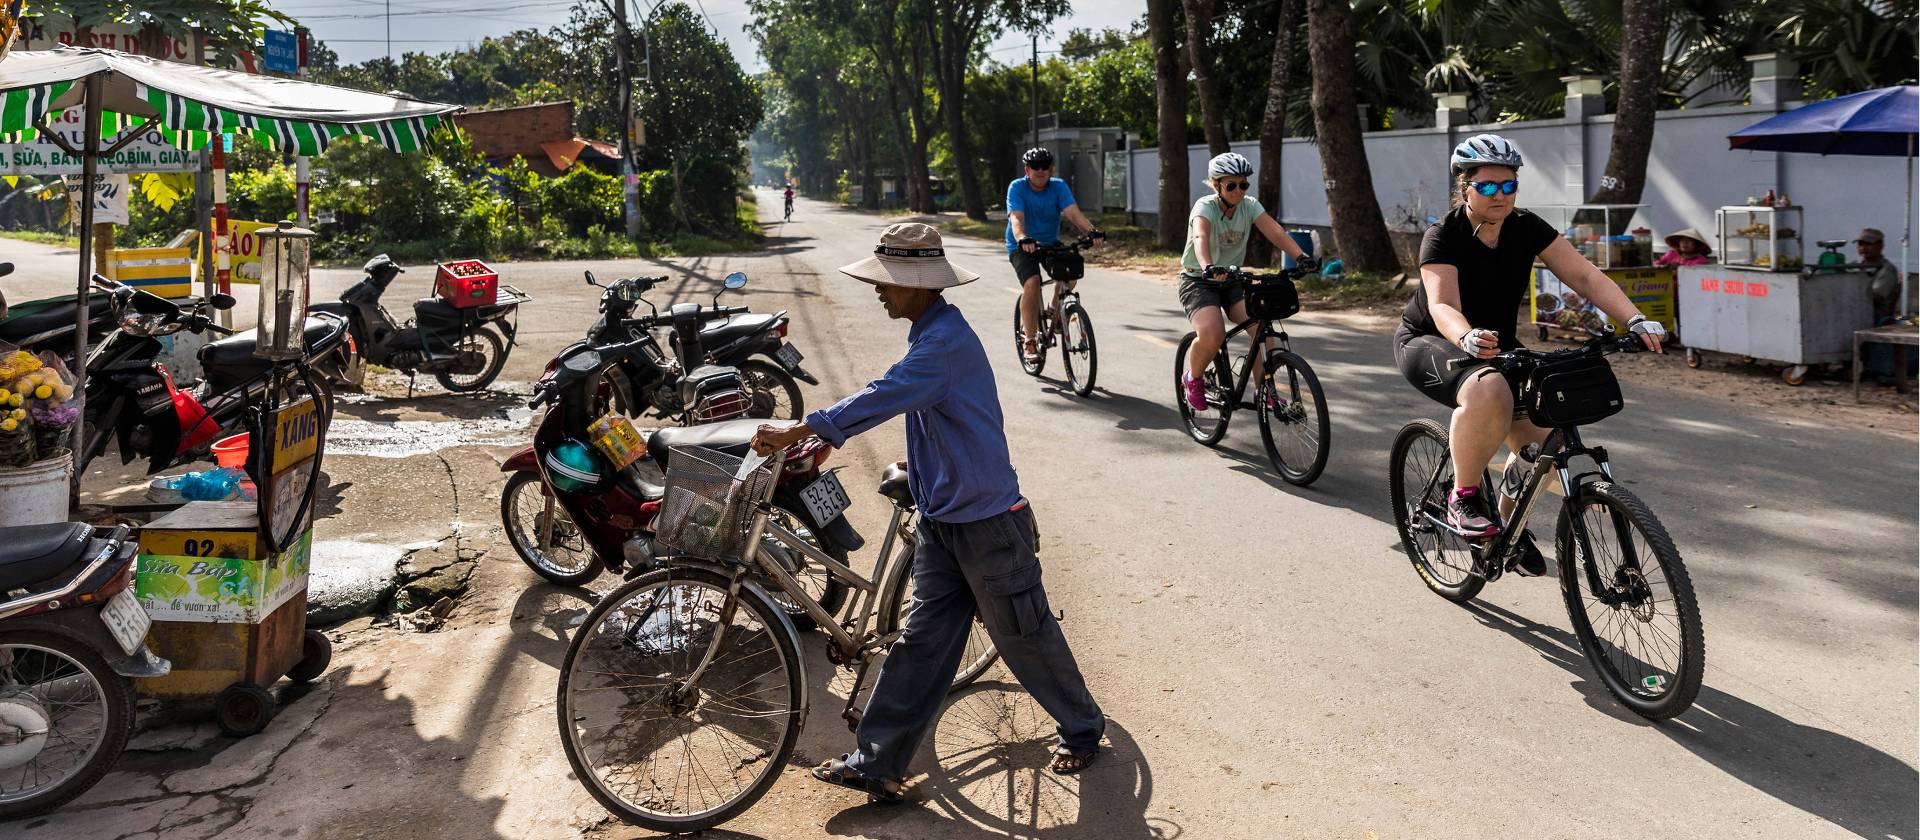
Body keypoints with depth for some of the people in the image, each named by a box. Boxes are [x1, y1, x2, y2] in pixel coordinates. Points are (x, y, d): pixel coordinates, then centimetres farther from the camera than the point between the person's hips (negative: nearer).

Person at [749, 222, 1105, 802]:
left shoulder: (947, 341, -23)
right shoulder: (932, 332, 9)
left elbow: (884, 397, -33)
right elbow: (896, 399, 20)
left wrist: (800, 431, -33)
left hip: (988, 522, -9)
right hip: (942, 520, 9)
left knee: (1024, 635, 8)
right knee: (922, 640, 9)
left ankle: (1083, 731, 30)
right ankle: (876, 763, 13)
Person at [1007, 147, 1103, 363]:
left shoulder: (1059, 187, -5)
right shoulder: (1017, 188, -12)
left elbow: (1073, 212, -20)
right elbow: (1016, 218, -27)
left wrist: (1092, 230, -39)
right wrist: (1022, 239, -49)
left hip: (1050, 243, 4)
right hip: (1022, 246, -3)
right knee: (1032, 283, -28)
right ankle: (1029, 341, -19)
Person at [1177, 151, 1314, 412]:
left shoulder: (1249, 205, -4)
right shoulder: (1205, 206, -18)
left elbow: (1276, 232, -18)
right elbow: (1200, 238, -39)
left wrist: (1301, 256, -35)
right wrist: (1208, 268, -60)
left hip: (1233, 281, 5)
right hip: (1198, 281, -5)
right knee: (1212, 334, -29)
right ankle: (1192, 380, 0)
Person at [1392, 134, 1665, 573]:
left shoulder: (1527, 229, -7)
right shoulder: (1443, 237, -20)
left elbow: (1585, 276, -14)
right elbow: (1442, 306, -35)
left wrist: (1635, 320, -28)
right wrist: (1469, 339, -57)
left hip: (1496, 346, 6)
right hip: (1428, 343, -6)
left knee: (1543, 439, -10)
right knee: (1488, 392, -39)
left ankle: (1509, 521, 18)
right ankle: (1463, 498, -19)